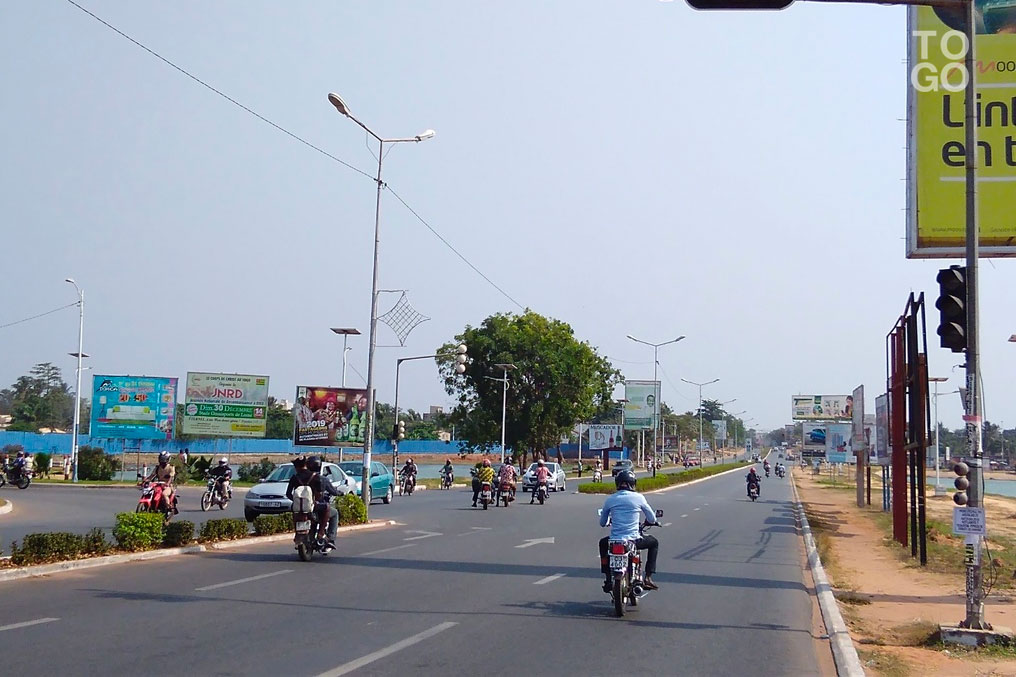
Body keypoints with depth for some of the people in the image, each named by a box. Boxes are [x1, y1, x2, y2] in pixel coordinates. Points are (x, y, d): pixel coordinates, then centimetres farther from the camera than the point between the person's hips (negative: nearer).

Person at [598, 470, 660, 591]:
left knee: (603, 543, 37)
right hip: (634, 540, -2)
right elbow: (652, 520, 3)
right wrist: (647, 521, 28)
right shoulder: (638, 497, -4)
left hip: (614, 541, 2)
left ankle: (608, 580, 30)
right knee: (654, 542, 28)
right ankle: (648, 578, 17)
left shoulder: (610, 499, 2)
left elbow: (602, 523, 13)